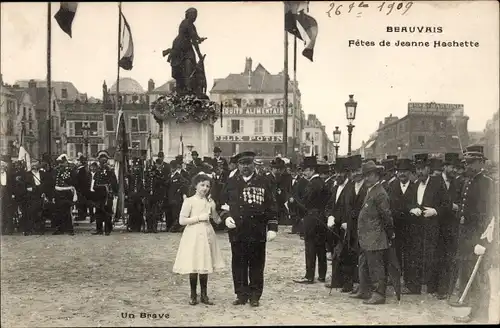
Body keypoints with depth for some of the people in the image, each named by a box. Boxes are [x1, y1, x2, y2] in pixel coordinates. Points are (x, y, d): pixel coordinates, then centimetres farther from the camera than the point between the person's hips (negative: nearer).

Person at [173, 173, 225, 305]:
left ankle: (204, 295, 16)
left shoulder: (210, 202, 9)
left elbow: (217, 220, 9)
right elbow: (182, 220, -10)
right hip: (193, 235, -4)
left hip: (207, 235, 4)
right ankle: (193, 295, 11)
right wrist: (199, 218, -13)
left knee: (205, 266, 7)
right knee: (194, 267, -3)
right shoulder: (189, 201, -4)